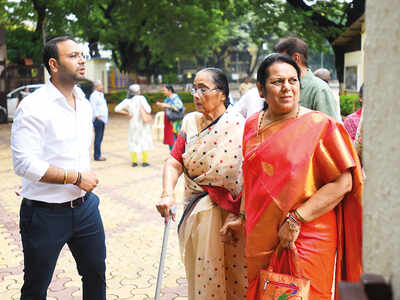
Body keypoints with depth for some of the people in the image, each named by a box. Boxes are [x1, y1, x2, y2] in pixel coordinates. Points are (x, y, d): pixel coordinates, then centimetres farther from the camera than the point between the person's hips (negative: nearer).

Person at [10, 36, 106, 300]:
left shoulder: (84, 103, 7)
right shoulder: (33, 107, -16)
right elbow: (24, 163, -23)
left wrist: (87, 178, 14)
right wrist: (75, 177, -19)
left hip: (85, 206, 6)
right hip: (45, 213, -6)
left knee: (96, 273, 18)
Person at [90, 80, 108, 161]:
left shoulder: (101, 95, 20)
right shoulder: (94, 95, -10)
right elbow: (93, 107, -18)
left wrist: (105, 118, 20)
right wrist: (98, 116, -21)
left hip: (102, 119, 9)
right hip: (98, 120, -9)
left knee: (100, 137, 10)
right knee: (98, 137, -7)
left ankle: (98, 155, 16)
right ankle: (97, 156, -4)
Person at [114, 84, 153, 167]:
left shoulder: (127, 101, 0)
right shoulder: (141, 98, -11)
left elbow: (117, 109, -5)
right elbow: (148, 110, -20)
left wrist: (127, 114, 1)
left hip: (133, 123, 3)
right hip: (143, 123, -3)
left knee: (133, 141, 13)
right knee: (144, 141, 6)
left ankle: (134, 161, 10)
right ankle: (144, 161, 4)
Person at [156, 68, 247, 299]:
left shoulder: (239, 126, -10)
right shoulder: (190, 122, 6)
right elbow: (175, 162, 0)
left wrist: (239, 216, -18)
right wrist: (167, 194, -17)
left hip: (232, 216, -4)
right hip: (197, 214, 4)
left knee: (236, 278, 7)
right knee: (202, 276, 13)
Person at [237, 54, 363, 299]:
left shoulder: (319, 125, -9)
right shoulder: (252, 126, 7)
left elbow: (343, 183, -14)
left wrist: (296, 219, -18)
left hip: (307, 239, -4)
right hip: (260, 238, 5)